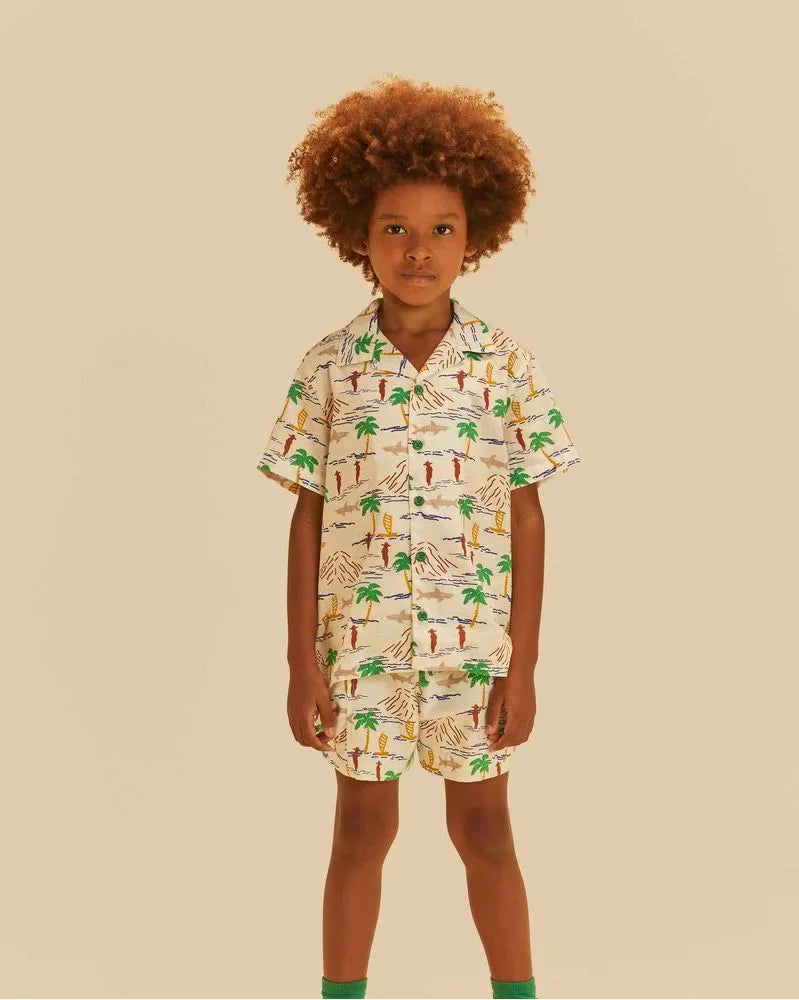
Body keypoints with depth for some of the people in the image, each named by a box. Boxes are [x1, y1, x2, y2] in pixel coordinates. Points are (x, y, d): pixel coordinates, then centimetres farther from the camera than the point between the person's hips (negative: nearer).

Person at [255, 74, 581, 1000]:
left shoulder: (508, 366, -4)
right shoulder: (328, 367, -3)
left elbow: (528, 518, -1)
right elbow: (307, 518, 0)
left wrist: (522, 665, -4)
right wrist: (301, 665, -3)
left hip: (475, 642, 0)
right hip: (360, 641, 0)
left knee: (484, 830, 12)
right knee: (362, 829, 13)